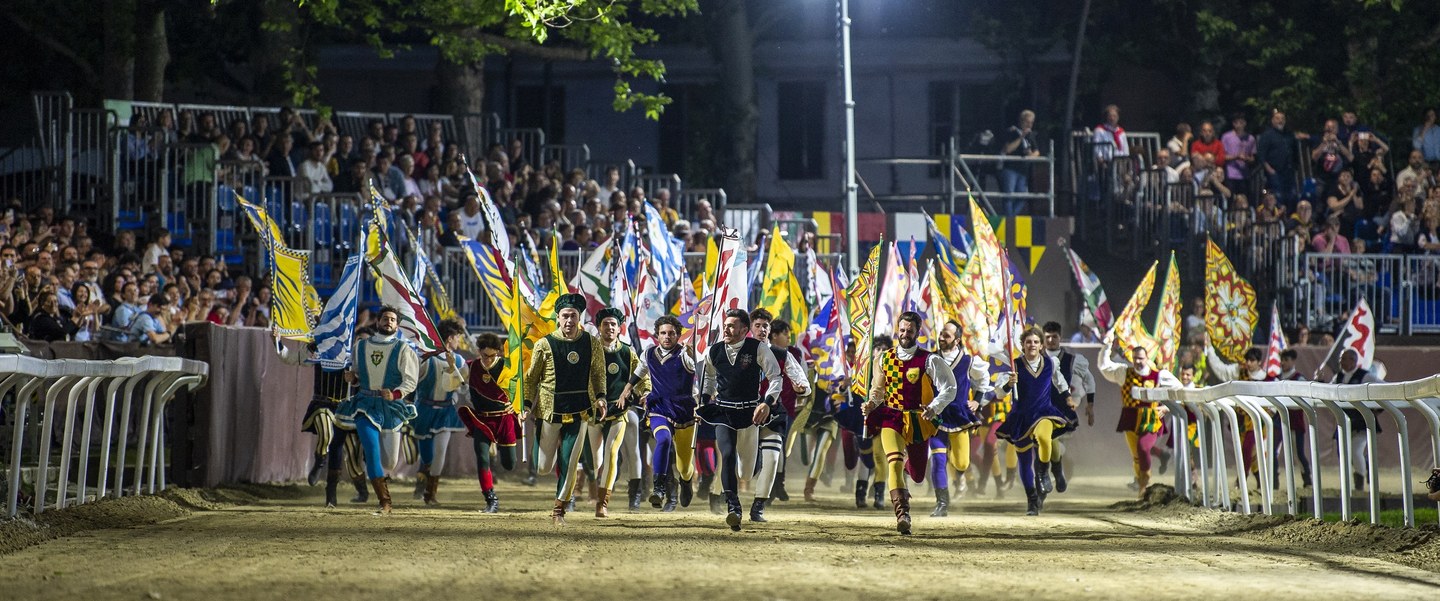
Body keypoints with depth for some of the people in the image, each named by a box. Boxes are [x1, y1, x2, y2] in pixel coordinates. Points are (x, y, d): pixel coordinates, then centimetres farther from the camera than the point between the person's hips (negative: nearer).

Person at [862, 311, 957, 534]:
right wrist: (872, 404, -3)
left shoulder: (929, 361, -6)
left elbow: (949, 388, -6)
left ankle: (908, 463, 52)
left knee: (918, 476, 13)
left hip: (919, 422, 0)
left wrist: (934, 408, -22)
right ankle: (902, 514, -25)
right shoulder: (885, 359, 4)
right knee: (894, 460, -25)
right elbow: (878, 388, 18)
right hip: (891, 417, 0)